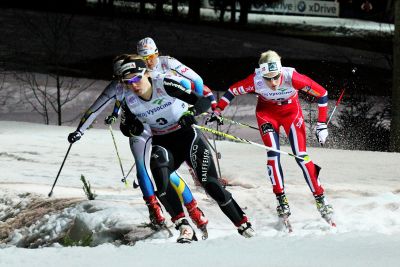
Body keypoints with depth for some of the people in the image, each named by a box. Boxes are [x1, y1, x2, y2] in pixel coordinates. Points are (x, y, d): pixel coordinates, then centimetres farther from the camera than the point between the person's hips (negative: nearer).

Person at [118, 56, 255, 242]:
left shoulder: (164, 85, -22)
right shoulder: (130, 100, -10)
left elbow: (204, 99, -21)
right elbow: (124, 127, 6)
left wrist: (192, 113, -42)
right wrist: (133, 128, -18)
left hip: (186, 135, -3)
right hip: (162, 143, 3)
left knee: (210, 184, -9)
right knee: (162, 184, -27)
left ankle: (245, 227, 5)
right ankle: (184, 228, -19)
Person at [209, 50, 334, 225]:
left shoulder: (292, 77, -36)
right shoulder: (256, 81, -32)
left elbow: (321, 93, -24)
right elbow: (232, 91, -13)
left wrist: (322, 124, -22)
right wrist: (217, 112, -13)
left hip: (291, 112, -1)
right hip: (267, 113, 1)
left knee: (301, 156, -9)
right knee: (273, 154, -15)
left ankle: (320, 198, 1)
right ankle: (281, 199, -5)